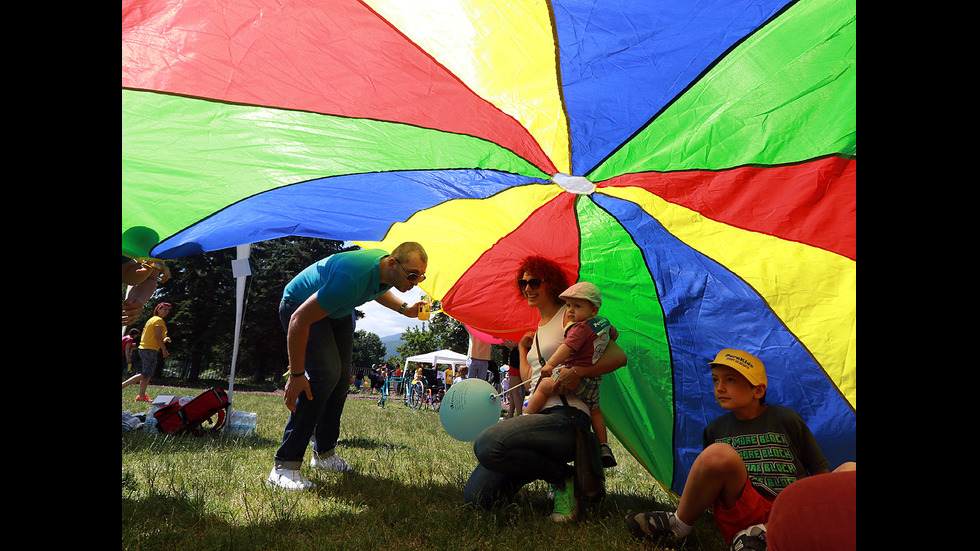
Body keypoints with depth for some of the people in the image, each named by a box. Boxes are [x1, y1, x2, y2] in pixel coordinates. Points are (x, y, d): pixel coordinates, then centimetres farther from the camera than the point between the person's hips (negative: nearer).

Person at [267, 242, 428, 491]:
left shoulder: (389, 271, -15)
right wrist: (296, 375, -31)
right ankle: (285, 465, -19)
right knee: (325, 374, -24)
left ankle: (324, 453, 22)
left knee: (341, 377, 5)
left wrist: (404, 309, 0)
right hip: (300, 305, -8)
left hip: (337, 310, 8)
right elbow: (300, 320, -36)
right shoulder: (352, 278, -42)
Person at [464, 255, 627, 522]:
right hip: (538, 415, 7)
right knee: (474, 496, -4)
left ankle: (562, 476, -11)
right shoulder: (539, 328, 24)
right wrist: (522, 348, 29)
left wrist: (577, 371, -19)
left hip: (567, 417, -7)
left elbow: (619, 356, -7)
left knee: (487, 444, -35)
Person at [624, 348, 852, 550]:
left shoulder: (786, 419, 6)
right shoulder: (715, 430, 14)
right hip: (742, 514, 0)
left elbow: (821, 472, 9)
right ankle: (679, 525, -10)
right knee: (718, 455, -30)